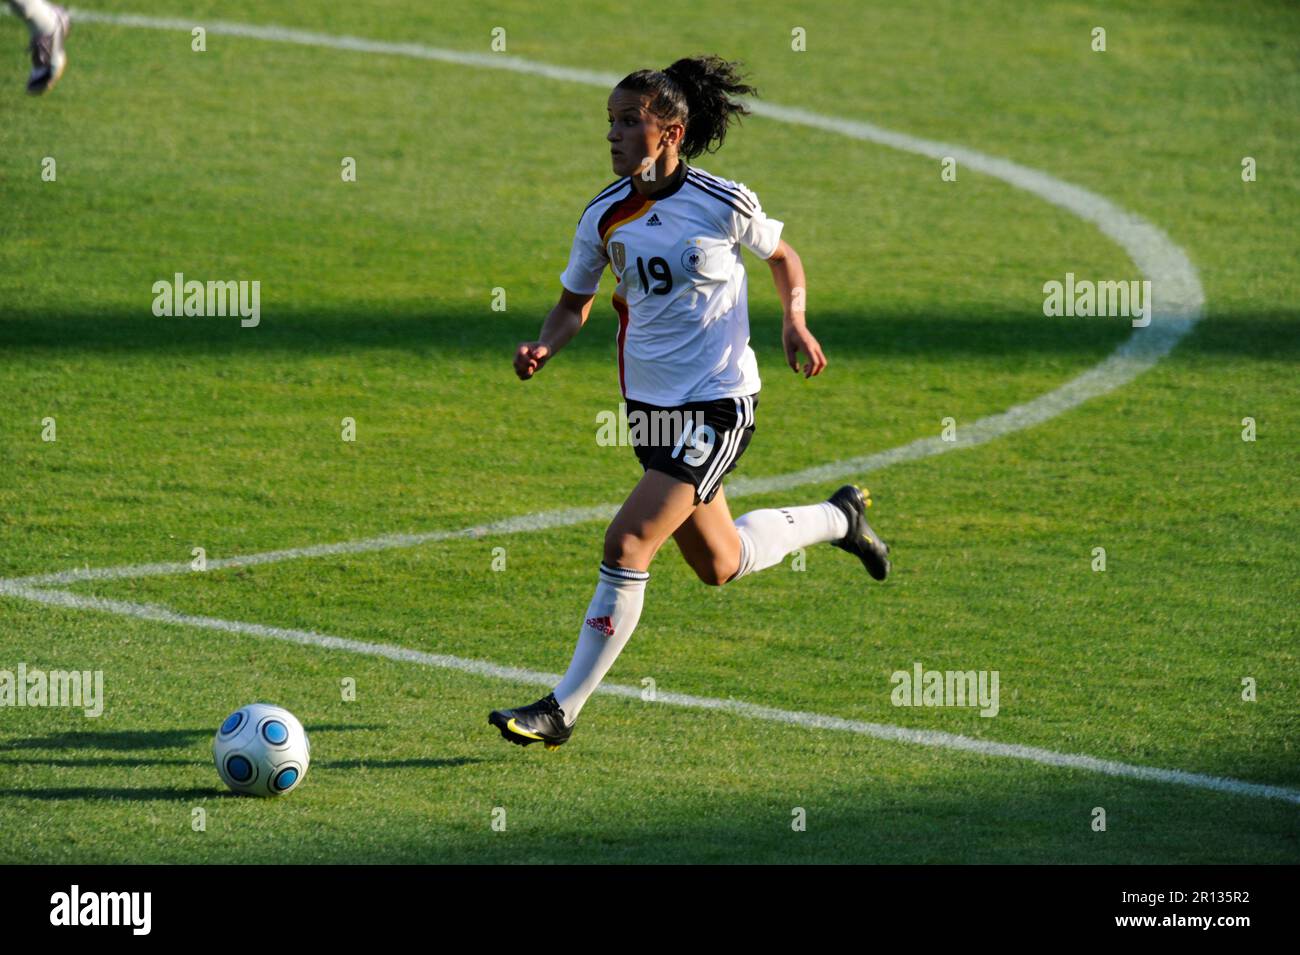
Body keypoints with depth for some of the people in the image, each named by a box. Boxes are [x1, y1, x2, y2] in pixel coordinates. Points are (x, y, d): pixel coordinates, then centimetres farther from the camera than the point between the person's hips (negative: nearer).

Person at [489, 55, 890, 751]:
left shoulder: (722, 204, -12)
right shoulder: (606, 215, -1)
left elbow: (783, 257, 7)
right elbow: (575, 302, 11)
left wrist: (794, 321, -10)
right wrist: (543, 348, -9)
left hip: (717, 405, -6)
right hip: (650, 405, 6)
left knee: (627, 544, -17)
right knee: (719, 565, 18)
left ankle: (563, 709, -11)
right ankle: (840, 519, 46)